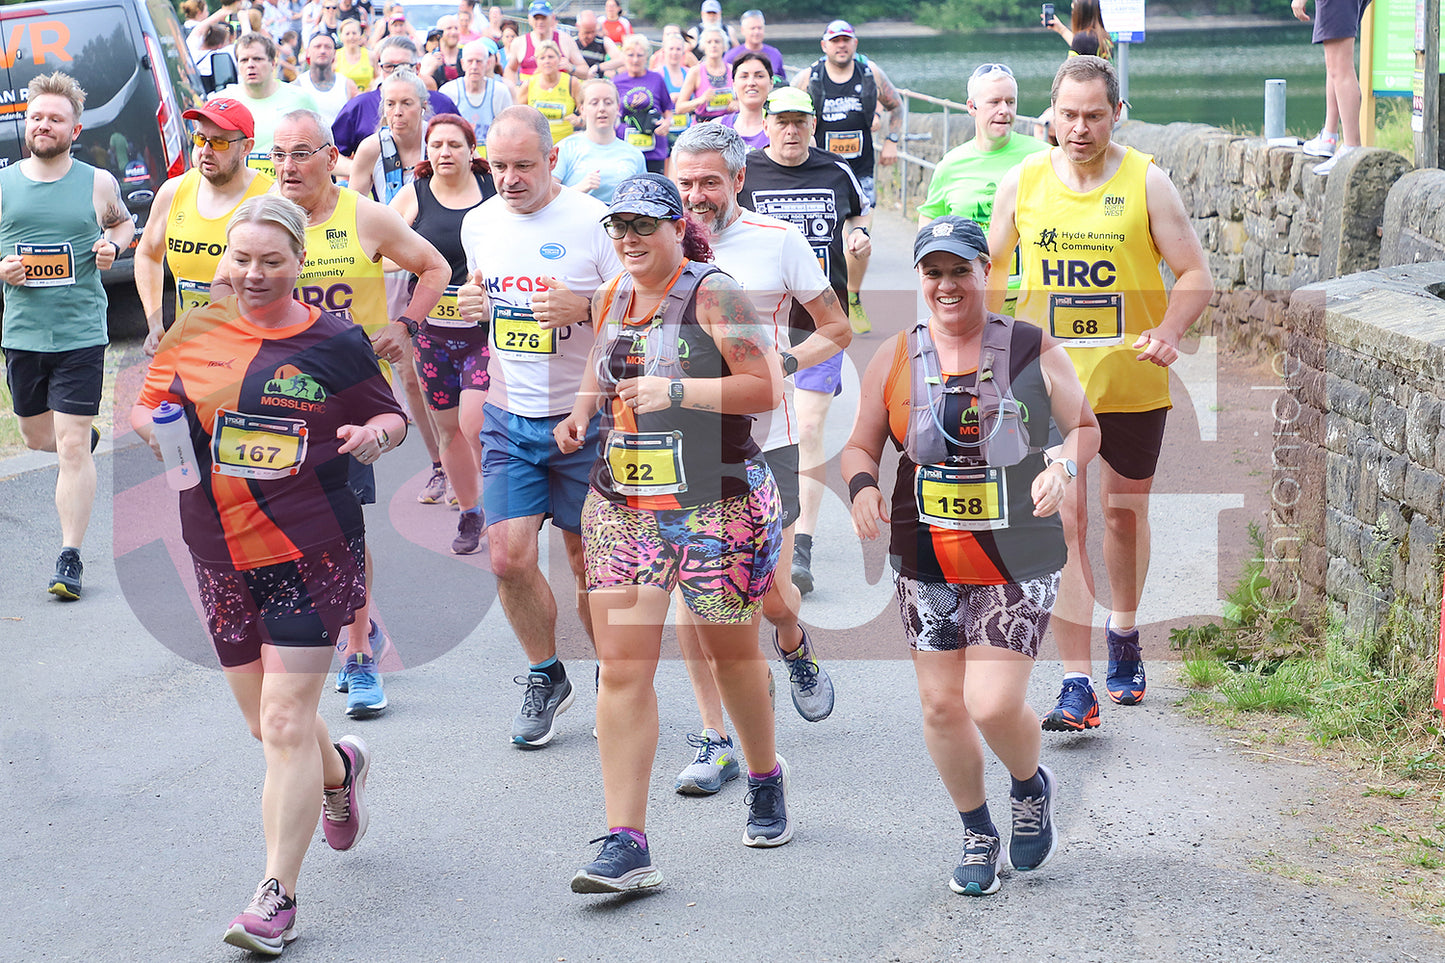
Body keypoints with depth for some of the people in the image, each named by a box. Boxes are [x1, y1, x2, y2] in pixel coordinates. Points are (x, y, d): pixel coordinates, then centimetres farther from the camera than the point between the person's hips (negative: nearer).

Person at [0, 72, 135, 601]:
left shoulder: (97, 183, -2)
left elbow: (123, 223, 16)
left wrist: (112, 245, -5)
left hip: (81, 334, -3)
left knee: (72, 449, -8)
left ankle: (70, 558, -2)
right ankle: (84, 435, 54)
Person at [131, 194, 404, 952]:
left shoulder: (336, 343, -2)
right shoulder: (194, 335, 4)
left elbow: (390, 414, 8)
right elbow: (147, 405, 12)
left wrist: (376, 434, -15)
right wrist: (158, 428, -11)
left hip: (312, 552, -4)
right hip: (222, 554, 4)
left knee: (285, 724, -10)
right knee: (262, 720, 13)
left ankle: (277, 897, -2)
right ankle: (339, 771, 49)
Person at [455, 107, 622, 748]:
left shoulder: (594, 222, -12)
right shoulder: (478, 224, 4)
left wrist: (583, 308, -27)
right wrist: (471, 305, -2)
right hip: (508, 418, 4)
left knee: (590, 563, 3)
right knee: (509, 558, -4)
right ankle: (546, 676, 19)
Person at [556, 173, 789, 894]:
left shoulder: (713, 295, -8)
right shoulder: (612, 298, 11)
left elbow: (766, 388, -15)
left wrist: (677, 390, -23)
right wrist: (582, 411, 9)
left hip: (716, 503, -5)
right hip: (622, 503, 5)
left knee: (731, 652, 12)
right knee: (621, 669, -7)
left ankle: (766, 783, 41)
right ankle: (625, 844, -9)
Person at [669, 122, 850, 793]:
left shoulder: (779, 242, -3)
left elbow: (837, 331, 3)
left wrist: (782, 365, -12)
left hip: (763, 440, -2)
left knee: (768, 594, 0)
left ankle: (794, 645, 38)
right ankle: (714, 740, 6)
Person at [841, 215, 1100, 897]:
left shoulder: (1033, 351, -3)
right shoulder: (894, 359, 2)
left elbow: (1089, 426, 8)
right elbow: (861, 446, 9)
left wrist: (1063, 464, -13)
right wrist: (863, 486, -13)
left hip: (1017, 563, -3)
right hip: (926, 561, 3)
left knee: (995, 706, -12)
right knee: (941, 705, 6)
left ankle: (1032, 787, 23)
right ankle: (977, 833, 29)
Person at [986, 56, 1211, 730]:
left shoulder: (1146, 182, -6)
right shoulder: (1023, 182, -1)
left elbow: (1195, 276, -3)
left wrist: (1168, 332, -20)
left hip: (1132, 380, 0)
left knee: (1125, 511, 16)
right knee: (1064, 524, -9)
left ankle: (1123, 634, 43)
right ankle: (1075, 686, -10)